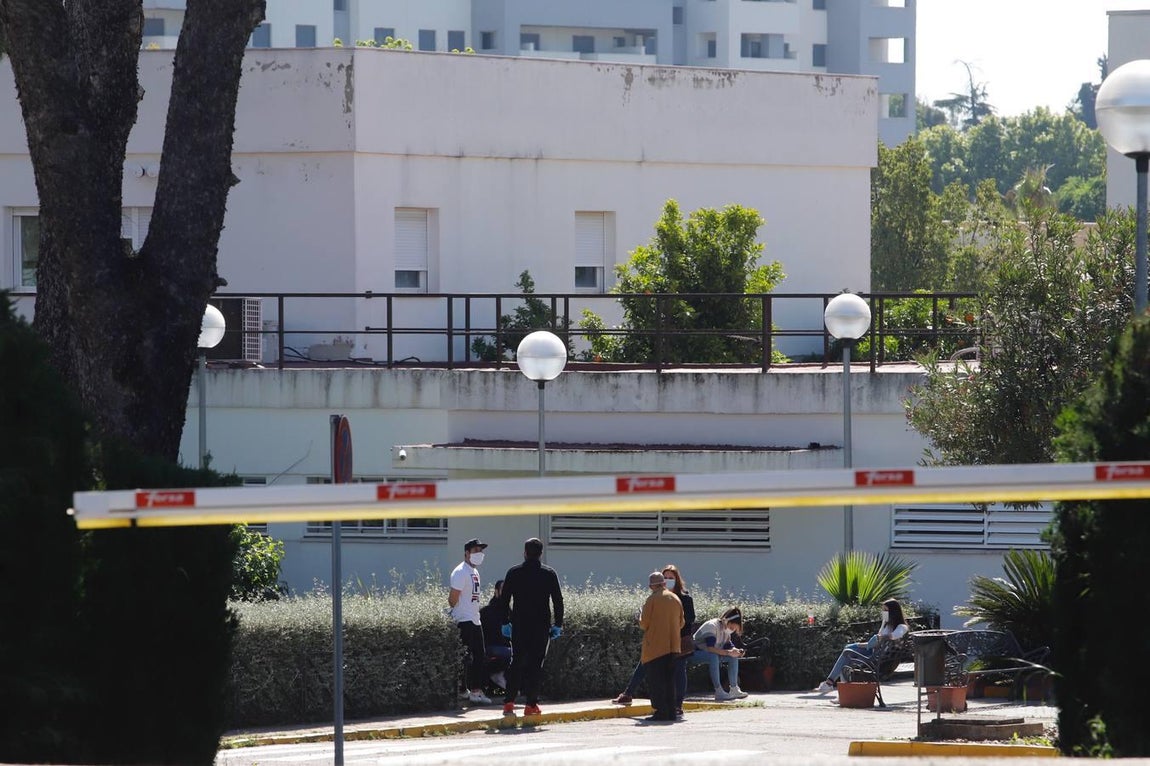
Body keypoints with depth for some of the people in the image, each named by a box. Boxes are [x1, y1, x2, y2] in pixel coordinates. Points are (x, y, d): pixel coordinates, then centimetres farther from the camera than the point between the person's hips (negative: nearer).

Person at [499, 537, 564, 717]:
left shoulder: (514, 573, 2)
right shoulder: (549, 574, 0)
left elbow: (504, 600, 3)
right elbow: (558, 601, 0)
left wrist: (505, 622, 10)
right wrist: (558, 624, 6)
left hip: (519, 626, 1)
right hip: (541, 626, -1)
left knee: (516, 662, 9)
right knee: (535, 664, 3)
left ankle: (509, 702, 1)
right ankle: (531, 704, 0)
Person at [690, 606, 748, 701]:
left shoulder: (727, 630, 3)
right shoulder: (712, 626, -25)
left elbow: (728, 647, 4)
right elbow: (710, 648, -34)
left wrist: (736, 651, -19)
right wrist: (729, 652, -40)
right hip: (694, 653, -9)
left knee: (733, 657, -6)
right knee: (713, 657, -37)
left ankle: (734, 689, -7)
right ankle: (718, 692, -36)